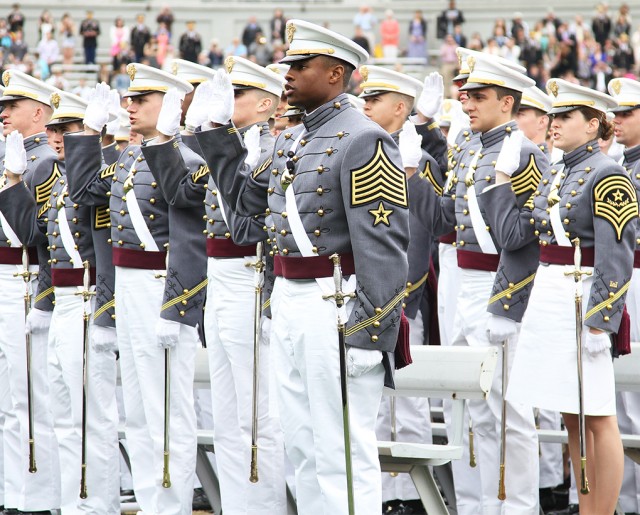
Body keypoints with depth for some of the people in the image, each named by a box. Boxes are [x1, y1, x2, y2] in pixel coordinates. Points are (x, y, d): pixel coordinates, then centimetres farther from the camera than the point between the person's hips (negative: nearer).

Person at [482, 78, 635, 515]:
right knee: (572, 418, 12)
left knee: (597, 418, -2)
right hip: (546, 298, 9)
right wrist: (499, 179, 10)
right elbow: (515, 235, 10)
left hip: (583, 301, -9)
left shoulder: (607, 177, -11)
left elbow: (617, 259, -17)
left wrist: (600, 321, -21)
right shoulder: (554, 176, 14)